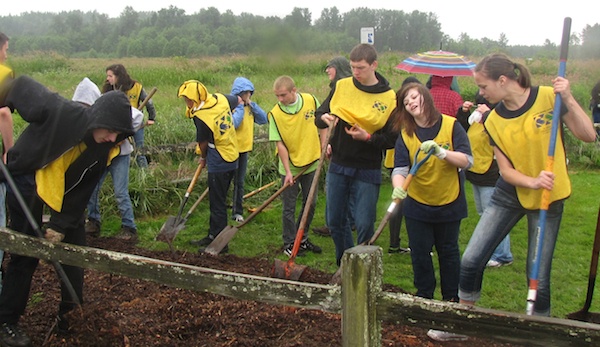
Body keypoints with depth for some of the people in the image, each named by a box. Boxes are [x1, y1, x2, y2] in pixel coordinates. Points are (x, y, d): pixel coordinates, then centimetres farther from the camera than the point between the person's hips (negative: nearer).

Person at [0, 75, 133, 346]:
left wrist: (60, 225, -13)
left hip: (62, 192, 5)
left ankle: (70, 314, 24)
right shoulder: (58, 113, -32)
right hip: (26, 184, -5)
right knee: (25, 255, -2)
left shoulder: (103, 149, -16)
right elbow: (22, 85, -16)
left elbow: (82, 191, -10)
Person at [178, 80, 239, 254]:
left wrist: (203, 158, 15)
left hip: (218, 163, -9)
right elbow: (239, 100, 21)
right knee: (216, 200, 18)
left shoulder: (200, 117, -20)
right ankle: (213, 236, 30)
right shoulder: (221, 99, 0)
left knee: (217, 203, 2)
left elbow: (203, 143, -6)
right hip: (232, 158, 9)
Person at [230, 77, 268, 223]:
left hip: (244, 149, 6)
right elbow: (233, 123, -27)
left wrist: (251, 104, -7)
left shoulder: (249, 106, 8)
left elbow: (263, 119, -2)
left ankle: (237, 212, 24)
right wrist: (240, 106, -18)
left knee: (239, 182, 14)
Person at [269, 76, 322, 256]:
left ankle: (302, 238, 31)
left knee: (310, 204, 14)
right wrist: (288, 171, -18)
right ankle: (290, 243, 19)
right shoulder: (275, 114, -14)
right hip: (290, 167, -3)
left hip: (311, 164, 3)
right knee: (289, 208, 4)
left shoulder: (311, 101, -8)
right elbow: (280, 144, -15)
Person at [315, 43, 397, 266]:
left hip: (367, 171, -4)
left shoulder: (389, 98, -7)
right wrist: (324, 119, -16)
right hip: (338, 165, 4)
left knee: (364, 225, 0)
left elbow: (392, 139, -6)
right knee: (335, 221, 13)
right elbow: (320, 116, 7)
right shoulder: (342, 86, 2)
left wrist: (368, 137, -21)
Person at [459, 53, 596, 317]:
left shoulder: (549, 97, -12)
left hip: (548, 198, -3)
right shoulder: (493, 122, -4)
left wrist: (568, 100, -24)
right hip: (509, 196, 3)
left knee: (539, 277, 0)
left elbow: (589, 136, -12)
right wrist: (533, 182, -26)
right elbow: (505, 170, -7)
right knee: (471, 260, 0)